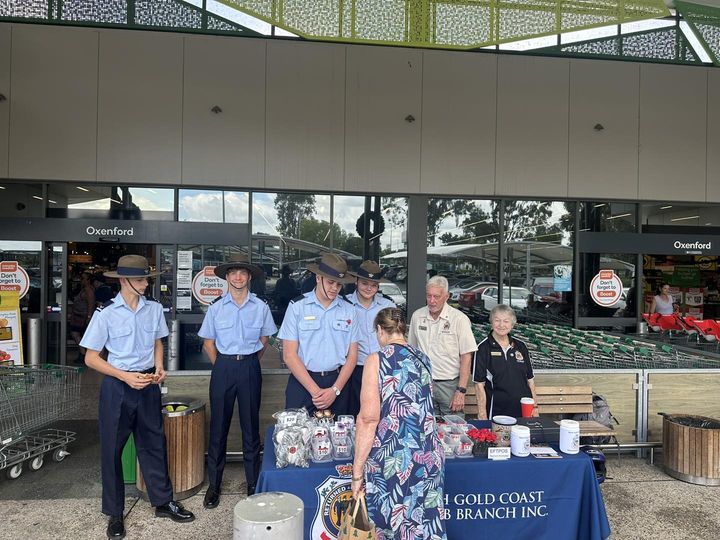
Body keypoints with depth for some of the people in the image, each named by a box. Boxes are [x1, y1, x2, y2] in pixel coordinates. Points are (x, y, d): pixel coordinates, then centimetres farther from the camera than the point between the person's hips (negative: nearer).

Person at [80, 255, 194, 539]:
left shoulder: (154, 309, -3)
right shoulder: (106, 313, -13)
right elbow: (91, 358, -7)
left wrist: (158, 368, -4)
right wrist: (125, 377, -18)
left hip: (148, 385, 3)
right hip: (117, 387, -3)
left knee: (154, 443, 13)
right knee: (112, 449, 10)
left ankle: (163, 502, 29)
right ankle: (114, 513, 28)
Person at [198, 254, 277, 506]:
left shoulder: (260, 307, -1)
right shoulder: (216, 307, 0)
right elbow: (208, 343, 7)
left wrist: (248, 363, 6)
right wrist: (222, 367, 5)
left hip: (250, 367, 0)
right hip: (223, 367, 0)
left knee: (251, 426, 8)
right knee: (218, 426, 7)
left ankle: (253, 483, 21)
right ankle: (214, 483, 21)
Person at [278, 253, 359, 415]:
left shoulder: (349, 310, 3)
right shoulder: (297, 306, -4)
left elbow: (352, 355, 5)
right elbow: (289, 355, -6)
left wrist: (335, 390, -8)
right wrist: (315, 390, -12)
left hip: (338, 381, 2)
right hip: (302, 381, -2)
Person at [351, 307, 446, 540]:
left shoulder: (377, 360, -7)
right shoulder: (423, 359, 10)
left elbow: (369, 419, -14)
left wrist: (357, 471, -7)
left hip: (391, 459, -5)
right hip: (428, 457, 6)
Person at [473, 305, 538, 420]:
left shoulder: (521, 346, 6)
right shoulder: (483, 348, -7)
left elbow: (530, 379, 12)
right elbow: (479, 384, -8)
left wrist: (535, 406, 9)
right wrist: (482, 415, -11)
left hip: (523, 410, 4)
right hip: (496, 411, -4)